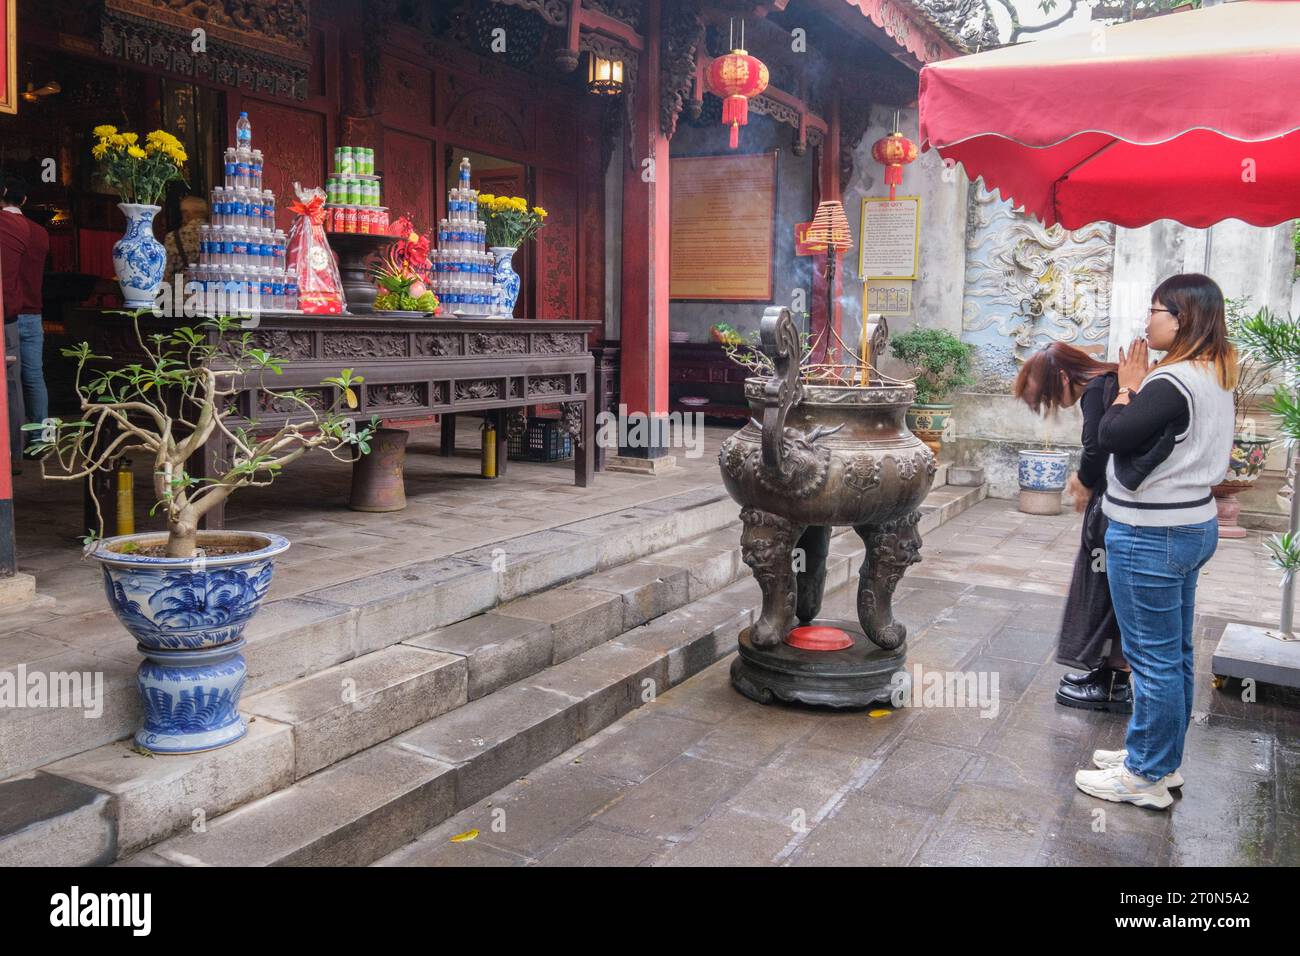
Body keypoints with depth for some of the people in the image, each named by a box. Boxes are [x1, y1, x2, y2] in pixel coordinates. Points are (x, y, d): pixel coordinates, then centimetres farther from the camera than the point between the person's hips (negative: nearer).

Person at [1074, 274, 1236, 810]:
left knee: (1153, 659, 0)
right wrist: (1139, 390, 1)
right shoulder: (1216, 377, 9)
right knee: (1174, 655, 17)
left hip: (1151, 535, -10)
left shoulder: (1173, 383, -22)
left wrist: (1127, 390, -5)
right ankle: (1160, 759, 30)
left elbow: (1110, 436, -18)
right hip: (1191, 525, 10)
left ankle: (1145, 777, 12)